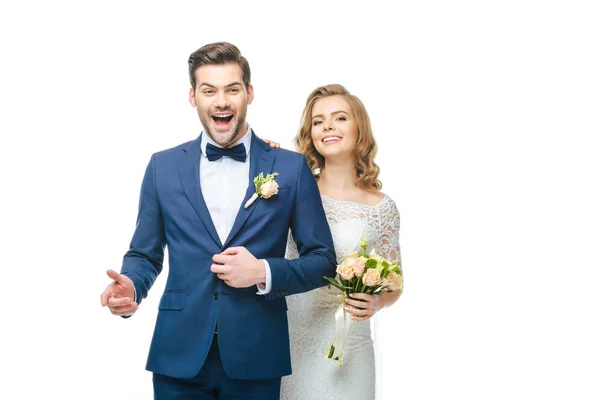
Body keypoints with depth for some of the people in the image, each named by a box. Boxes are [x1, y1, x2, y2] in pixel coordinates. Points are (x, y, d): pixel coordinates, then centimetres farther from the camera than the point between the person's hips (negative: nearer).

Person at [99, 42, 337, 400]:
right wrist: (131, 288, -12)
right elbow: (144, 255, 10)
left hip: (256, 359, 0)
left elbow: (323, 261, 2)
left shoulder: (292, 167, 0)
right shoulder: (163, 166, 5)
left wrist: (264, 273, -14)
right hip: (179, 357, 1)